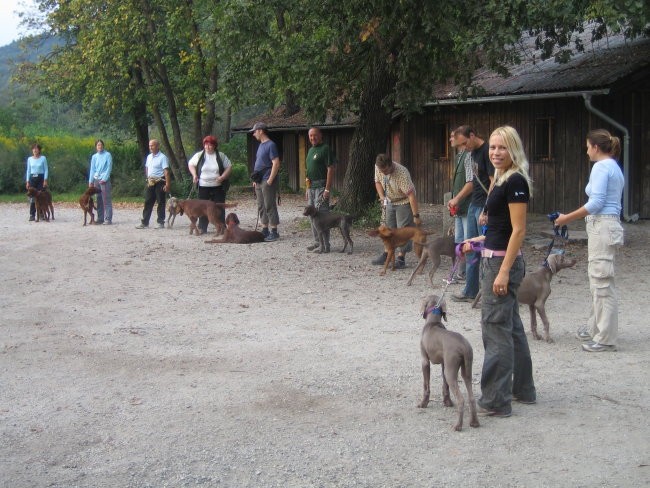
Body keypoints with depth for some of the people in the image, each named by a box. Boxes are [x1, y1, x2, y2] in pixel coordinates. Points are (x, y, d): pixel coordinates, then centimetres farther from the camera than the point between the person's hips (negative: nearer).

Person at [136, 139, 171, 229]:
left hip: (159, 182, -7)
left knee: (161, 203, 1)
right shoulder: (149, 156, 11)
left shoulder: (162, 157, -12)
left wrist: (167, 184, -22)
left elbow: (166, 171, -17)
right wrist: (148, 178, 12)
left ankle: (161, 223, 8)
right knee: (148, 202, 7)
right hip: (150, 182, 7)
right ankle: (144, 223, 11)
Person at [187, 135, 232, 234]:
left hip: (218, 187, -1)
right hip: (203, 187, 1)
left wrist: (223, 177, -11)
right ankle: (202, 228, 10)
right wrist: (194, 175, 0)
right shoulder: (199, 155, 4)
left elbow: (229, 167, 4)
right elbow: (191, 164, 16)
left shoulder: (221, 156, 1)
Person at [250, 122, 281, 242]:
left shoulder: (270, 145, -12)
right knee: (261, 207, 12)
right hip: (260, 181, 9)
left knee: (270, 206, -6)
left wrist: (270, 180, -20)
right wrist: (255, 180, 17)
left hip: (267, 181, -9)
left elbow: (276, 163, -18)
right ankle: (265, 230, 19)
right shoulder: (261, 145, 16)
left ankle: (274, 232, -2)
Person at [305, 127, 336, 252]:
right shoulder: (311, 150, 17)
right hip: (311, 187, 9)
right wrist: (307, 188, 19)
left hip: (321, 187, -9)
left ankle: (325, 245, -7)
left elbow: (330, 169, -15)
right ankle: (317, 242, 22)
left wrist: (327, 189, -20)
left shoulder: (325, 149, -10)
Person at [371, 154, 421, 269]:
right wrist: (382, 196, -8)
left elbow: (411, 195, -32)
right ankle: (386, 254, 19)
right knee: (388, 228, 10)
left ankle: (401, 258, -3)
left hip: (403, 202, -6)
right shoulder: (378, 167, -15)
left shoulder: (402, 173, -34)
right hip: (389, 202, 6)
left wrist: (416, 216, -30)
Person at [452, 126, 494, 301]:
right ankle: (470, 291, 21)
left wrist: (486, 211, -22)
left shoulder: (487, 151, -15)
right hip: (474, 205, 10)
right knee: (471, 248, 13)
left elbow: (494, 182, -19)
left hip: (485, 206, -10)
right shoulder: (474, 152, 13)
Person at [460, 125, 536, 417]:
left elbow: (518, 230, -20)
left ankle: (495, 401, -1)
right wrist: (478, 242, 18)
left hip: (503, 262, -10)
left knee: (496, 328, -6)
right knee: (511, 326, 17)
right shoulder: (501, 180, 13)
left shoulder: (515, 181, -15)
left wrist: (504, 271, -23)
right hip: (493, 259, 10)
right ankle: (522, 390, 28)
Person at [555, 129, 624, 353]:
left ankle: (606, 338, -2)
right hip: (610, 224, 10)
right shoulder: (614, 167, 18)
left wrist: (567, 218, -12)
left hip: (602, 226, -10)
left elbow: (596, 202, -19)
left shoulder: (601, 167, -11)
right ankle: (595, 328, 26)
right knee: (598, 280, 17)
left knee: (602, 282, -6)